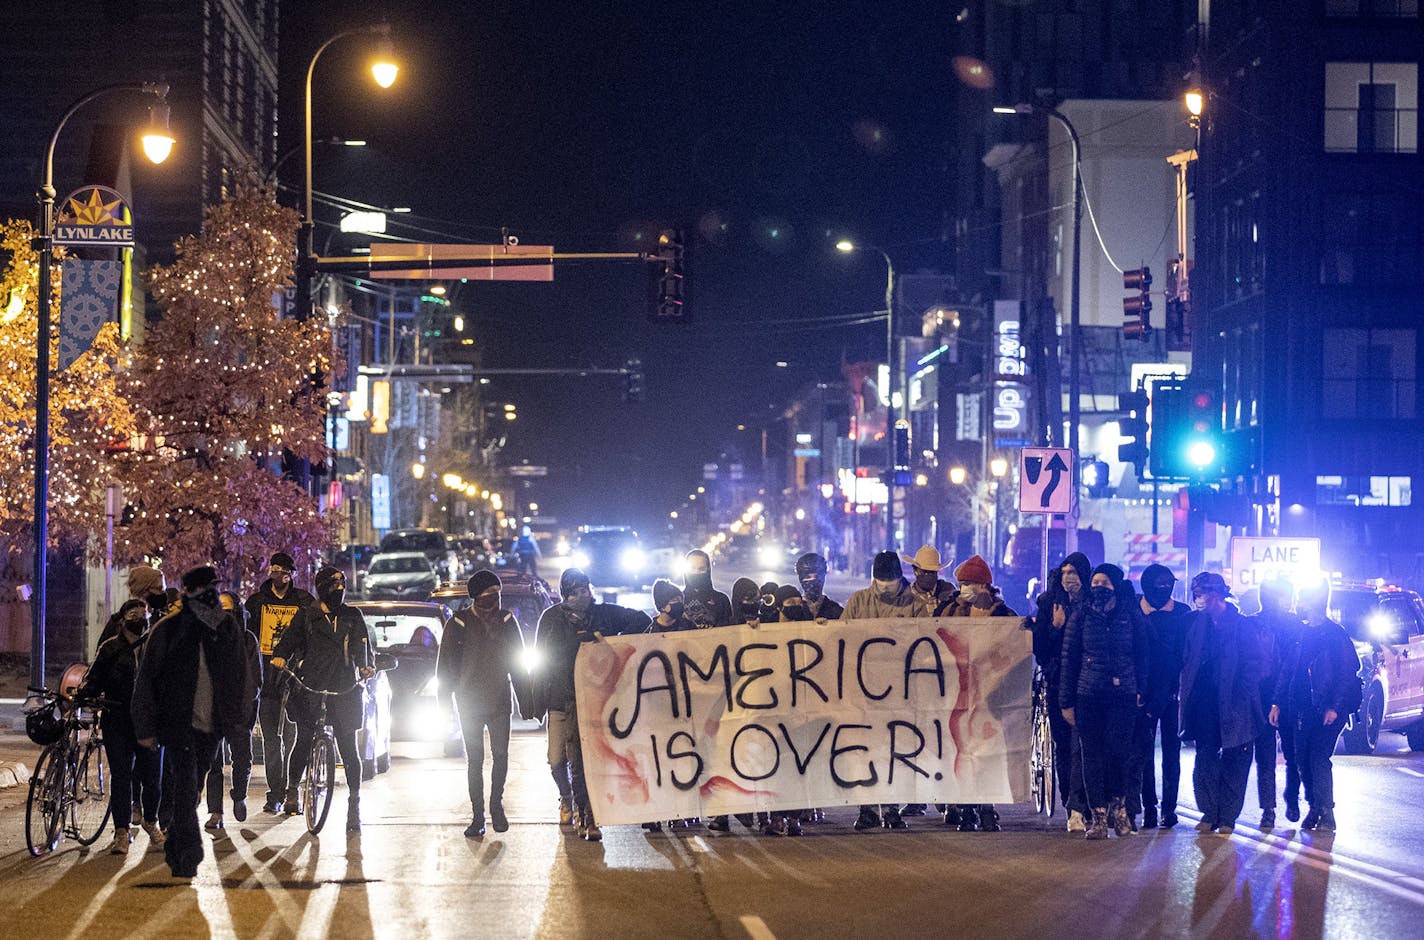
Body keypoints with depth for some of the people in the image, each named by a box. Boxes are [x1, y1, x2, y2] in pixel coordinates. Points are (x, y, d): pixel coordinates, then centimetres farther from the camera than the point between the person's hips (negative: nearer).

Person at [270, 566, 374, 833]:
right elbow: (290, 638, 0)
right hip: (310, 688, -1)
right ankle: (293, 790, 19)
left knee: (349, 748, -3)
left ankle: (354, 802, 1)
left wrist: (367, 666, -15)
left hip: (344, 690, 1)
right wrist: (280, 656, -21)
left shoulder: (353, 616, 13)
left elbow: (362, 644, 5)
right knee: (304, 741, 0)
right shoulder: (306, 615, 9)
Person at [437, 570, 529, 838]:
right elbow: (445, 665, 3)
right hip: (469, 703, -1)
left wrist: (525, 698, 5)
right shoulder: (459, 623, -1)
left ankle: (496, 804, 22)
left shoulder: (506, 620, 4)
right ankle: (477, 816, 4)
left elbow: (519, 662, 10)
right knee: (474, 760, 1)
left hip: (500, 700, 1)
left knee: (501, 756, 2)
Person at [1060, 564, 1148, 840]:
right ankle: (1098, 816, 4)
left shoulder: (1132, 617, 5)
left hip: (1123, 694, -1)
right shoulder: (1082, 615, 5)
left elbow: (1142, 656, 11)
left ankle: (1118, 804, 13)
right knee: (1092, 753, -1)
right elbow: (1069, 659, 6)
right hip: (1088, 695, 1)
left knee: (1118, 750, -10)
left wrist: (1141, 692, 3)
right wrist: (1066, 701, 2)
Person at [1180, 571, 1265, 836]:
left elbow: (1254, 664, -5)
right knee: (1205, 759, 2)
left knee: (1234, 761, 2)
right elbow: (1189, 662, 13)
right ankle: (1209, 813, 8)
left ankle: (1227, 816, 7)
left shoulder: (1241, 624, -6)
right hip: (1204, 704, 4)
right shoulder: (1197, 623, 8)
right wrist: (1188, 693, 4)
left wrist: (1240, 696, -10)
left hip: (1234, 705, -4)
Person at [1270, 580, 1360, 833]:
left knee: (1319, 757, -13)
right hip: (1305, 708, 7)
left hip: (1328, 710, -7)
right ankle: (1315, 809, 18)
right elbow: (1288, 670, 15)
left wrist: (1335, 706, -17)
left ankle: (1327, 816, -10)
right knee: (1303, 758, 6)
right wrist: (1277, 702, 8)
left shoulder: (1335, 634, -7)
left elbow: (1347, 673, -10)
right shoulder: (1302, 633, 13)